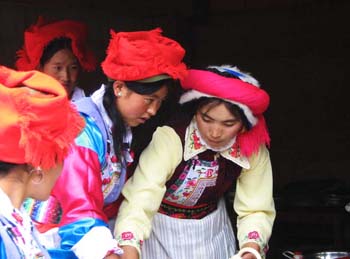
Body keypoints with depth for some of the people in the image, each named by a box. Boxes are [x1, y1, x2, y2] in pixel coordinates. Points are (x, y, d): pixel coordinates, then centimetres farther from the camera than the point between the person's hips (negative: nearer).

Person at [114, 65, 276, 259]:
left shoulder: (253, 150, -19)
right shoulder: (170, 139, -32)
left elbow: (256, 210, -14)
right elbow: (139, 202, -39)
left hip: (213, 230, 4)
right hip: (163, 229, -4)